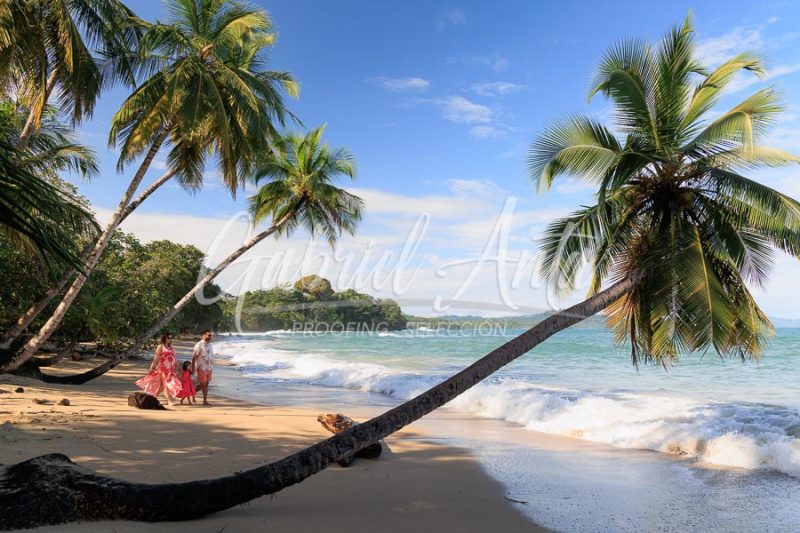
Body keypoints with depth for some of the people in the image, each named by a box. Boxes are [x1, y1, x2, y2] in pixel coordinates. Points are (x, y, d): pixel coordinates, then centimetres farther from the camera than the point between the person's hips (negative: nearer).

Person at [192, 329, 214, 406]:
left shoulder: (210, 345, 12)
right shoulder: (199, 345, -10)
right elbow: (194, 357, -12)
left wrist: (212, 367, 15)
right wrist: (193, 369, -15)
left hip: (209, 368, 6)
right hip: (201, 368, -6)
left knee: (206, 384, 6)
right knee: (202, 384, -4)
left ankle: (205, 401, 9)